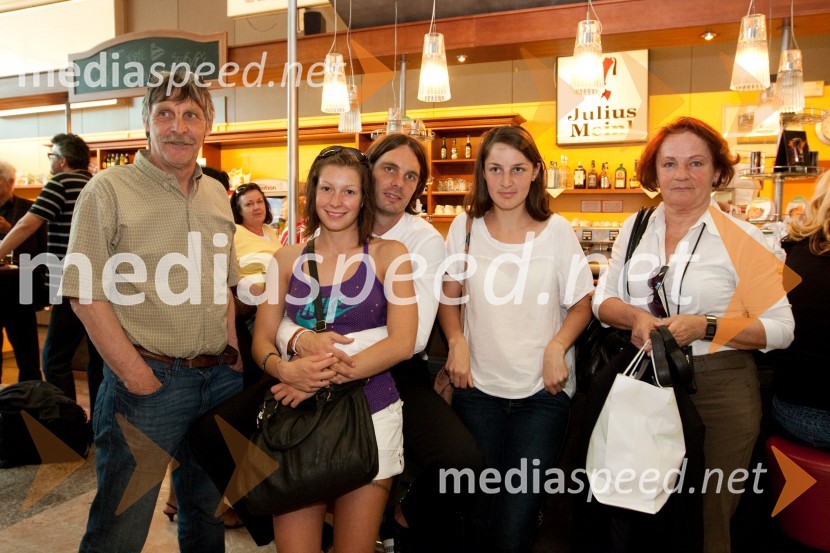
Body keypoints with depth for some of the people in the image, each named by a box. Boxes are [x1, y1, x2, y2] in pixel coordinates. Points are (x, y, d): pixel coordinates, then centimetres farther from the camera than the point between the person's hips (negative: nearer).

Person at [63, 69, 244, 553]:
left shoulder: (217, 194, 9)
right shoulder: (109, 191, -8)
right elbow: (87, 295, -12)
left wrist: (233, 357, 6)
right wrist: (137, 376, -16)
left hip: (219, 378, 5)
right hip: (148, 378, -5)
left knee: (207, 512, 21)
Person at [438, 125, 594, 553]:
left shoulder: (556, 230, -1)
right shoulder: (465, 226, 2)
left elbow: (582, 302, 3)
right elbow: (448, 297, 10)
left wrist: (557, 347, -12)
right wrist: (457, 342, -6)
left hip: (544, 390, -1)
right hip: (478, 387, 1)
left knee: (519, 517, 1)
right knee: (481, 509, 10)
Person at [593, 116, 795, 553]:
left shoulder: (742, 239, -6)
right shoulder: (634, 229, 5)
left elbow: (780, 328, -7)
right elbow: (603, 298, 7)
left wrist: (706, 327, -20)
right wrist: (634, 316, -13)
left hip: (718, 387, -3)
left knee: (709, 516, 12)